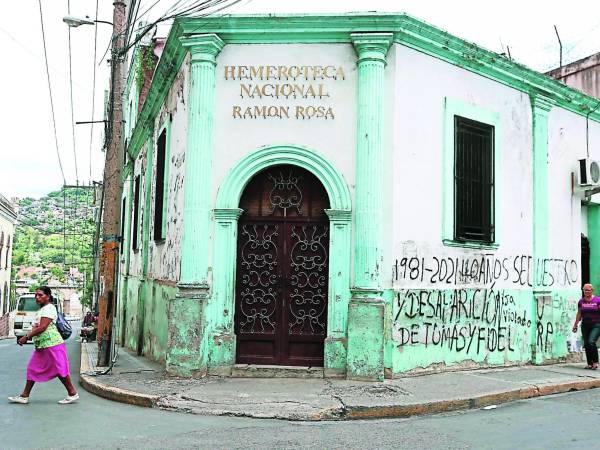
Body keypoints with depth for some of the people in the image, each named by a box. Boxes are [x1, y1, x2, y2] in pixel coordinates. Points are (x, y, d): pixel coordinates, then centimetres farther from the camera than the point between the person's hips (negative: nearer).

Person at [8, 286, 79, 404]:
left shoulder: (49, 308, -11)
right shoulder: (42, 309, 20)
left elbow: (42, 327, -20)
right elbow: (36, 328, 23)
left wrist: (26, 336, -15)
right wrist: (27, 336, 9)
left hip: (52, 343, -10)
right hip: (41, 346, 10)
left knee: (59, 369, -6)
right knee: (33, 369, 10)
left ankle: (73, 394, 2)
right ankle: (24, 396, 17)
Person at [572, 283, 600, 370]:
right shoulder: (581, 301, 9)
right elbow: (579, 314, 16)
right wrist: (575, 325, 16)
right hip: (585, 325, 4)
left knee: (591, 342, -19)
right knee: (586, 344, 4)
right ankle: (590, 364, 13)